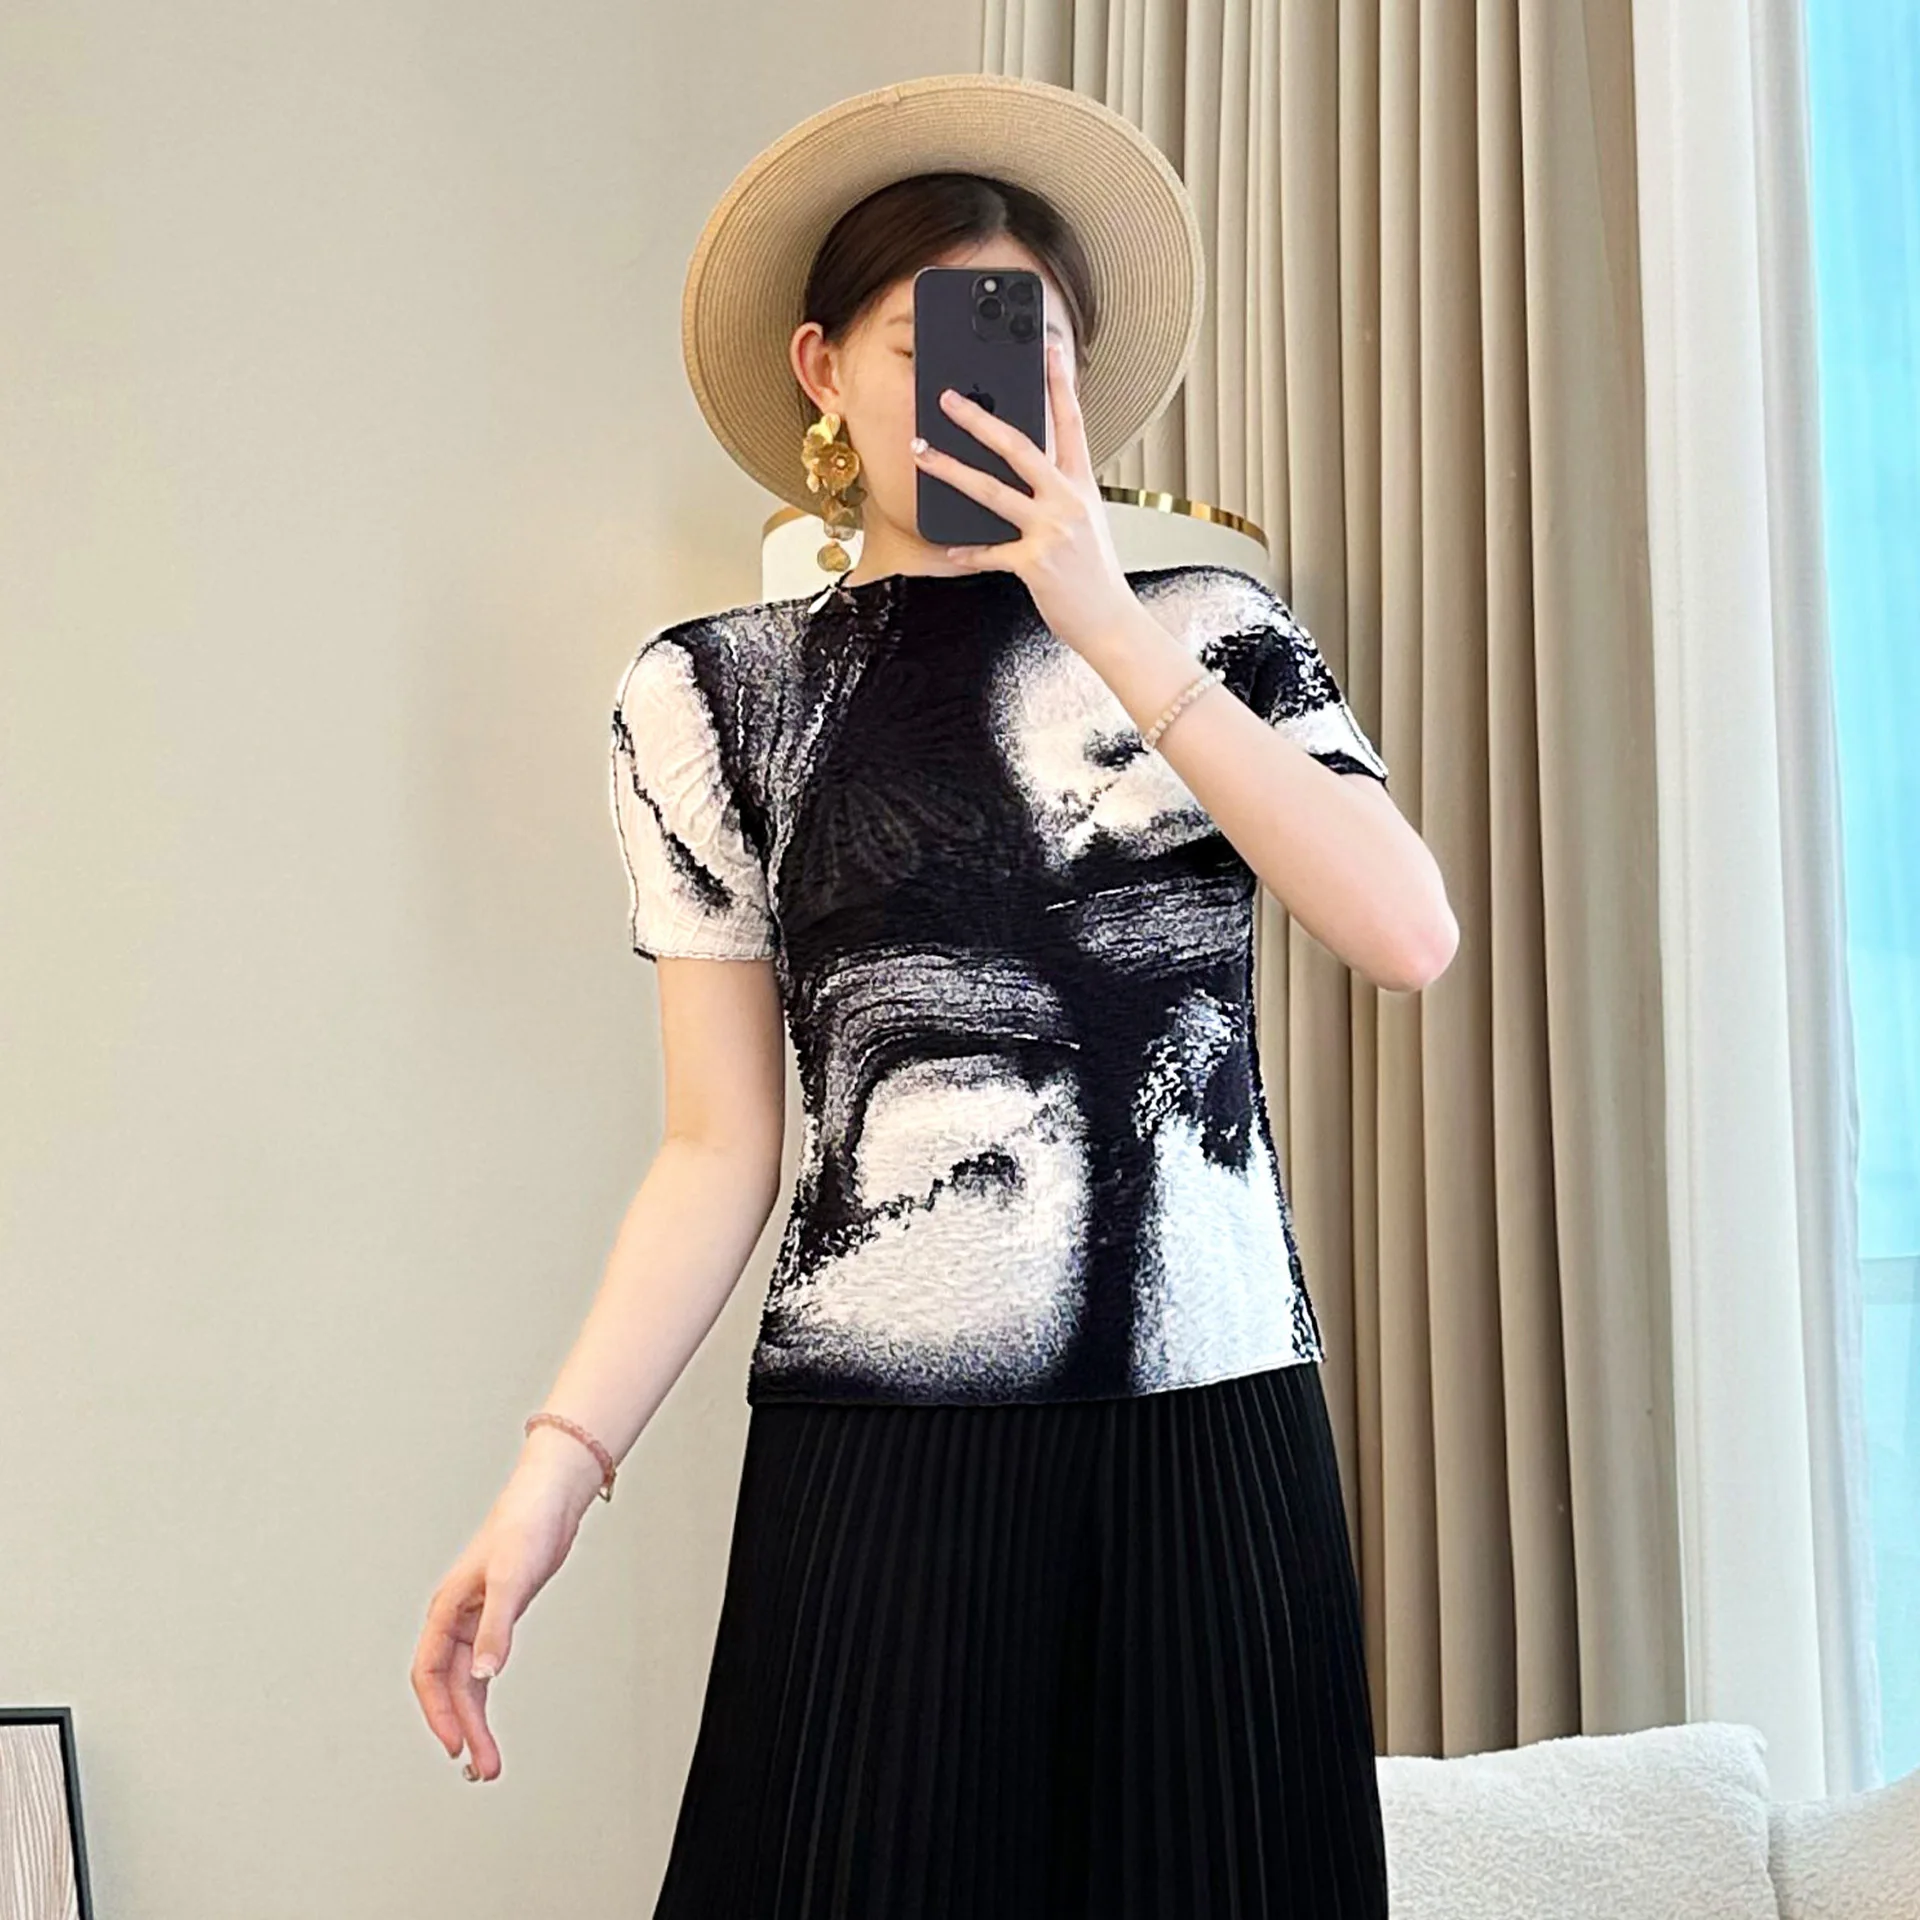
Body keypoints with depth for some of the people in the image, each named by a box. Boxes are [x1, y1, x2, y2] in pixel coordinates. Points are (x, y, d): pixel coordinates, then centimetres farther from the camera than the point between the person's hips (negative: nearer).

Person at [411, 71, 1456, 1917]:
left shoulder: (1218, 632, 7)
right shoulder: (710, 696, 4)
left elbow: (1408, 934, -10)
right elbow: (718, 1153, 3)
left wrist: (1107, 626, -13)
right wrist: (559, 1459, -9)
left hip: (1217, 1441, 2)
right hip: (875, 1462, -1)